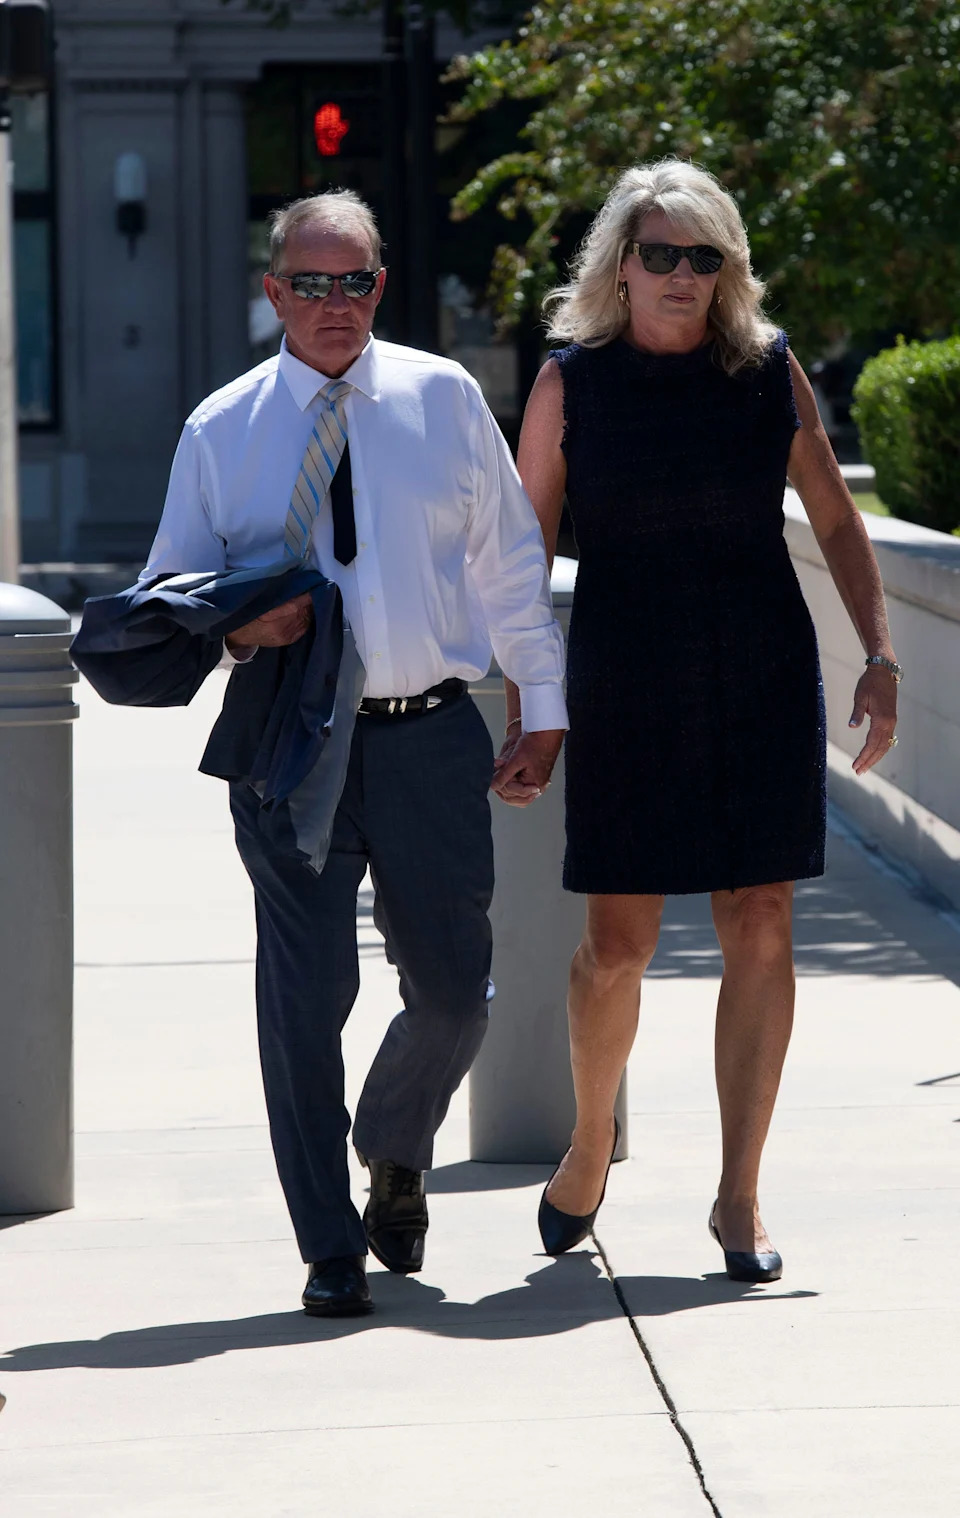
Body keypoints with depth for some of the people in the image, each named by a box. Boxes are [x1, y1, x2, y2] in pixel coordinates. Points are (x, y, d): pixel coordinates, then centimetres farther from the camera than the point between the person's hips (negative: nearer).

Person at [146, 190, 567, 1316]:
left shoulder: (444, 399, 6)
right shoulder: (222, 430, 5)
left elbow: (508, 560, 11)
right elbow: (167, 589, 10)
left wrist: (542, 704, 8)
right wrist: (230, 627, -12)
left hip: (432, 735, 1)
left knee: (454, 990, 4)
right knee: (306, 996, -1)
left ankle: (395, 1157, 35)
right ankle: (330, 1250, 9)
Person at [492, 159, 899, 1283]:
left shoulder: (768, 369, 4)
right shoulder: (573, 381, 0)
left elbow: (836, 522, 11)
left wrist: (878, 658, 1)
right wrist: (518, 714, 1)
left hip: (764, 685, 1)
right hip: (625, 691, -1)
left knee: (760, 934, -2)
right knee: (617, 944, 0)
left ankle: (738, 1198, 8)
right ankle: (589, 1147, 27)